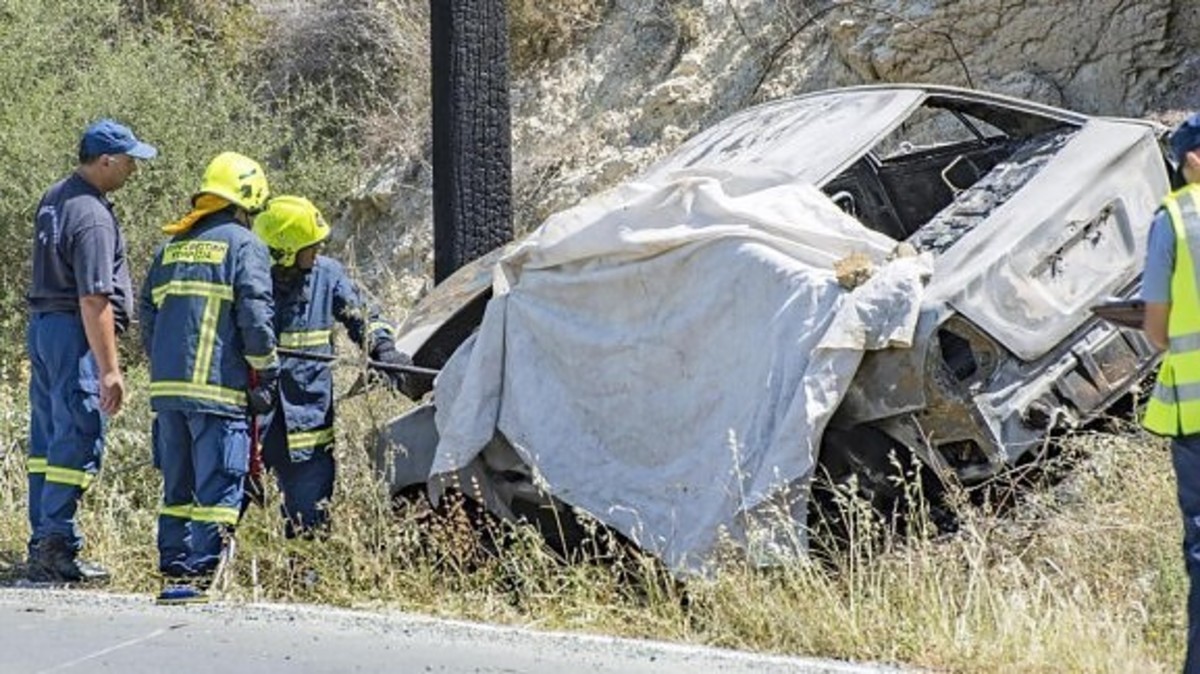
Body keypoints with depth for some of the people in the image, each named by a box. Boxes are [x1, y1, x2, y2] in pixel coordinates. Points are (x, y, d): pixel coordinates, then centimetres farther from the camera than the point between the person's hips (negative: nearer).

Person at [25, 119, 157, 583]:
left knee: (47, 441, 12)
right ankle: (57, 548, -9)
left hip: (42, 323, 10)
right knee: (79, 442, -8)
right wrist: (109, 369, -22)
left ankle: (42, 546, 16)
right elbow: (94, 300, -23)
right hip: (75, 335, -10)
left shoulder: (54, 198, 12)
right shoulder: (92, 217, -18)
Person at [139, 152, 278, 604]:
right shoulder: (244, 245, -2)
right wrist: (265, 377, -3)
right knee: (217, 487, -5)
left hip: (166, 385, 7)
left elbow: (148, 316, 19)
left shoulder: (172, 247, 18)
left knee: (177, 484, 14)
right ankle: (199, 573, -11)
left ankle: (173, 569, 14)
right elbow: (255, 318, -10)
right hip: (218, 389, -7)